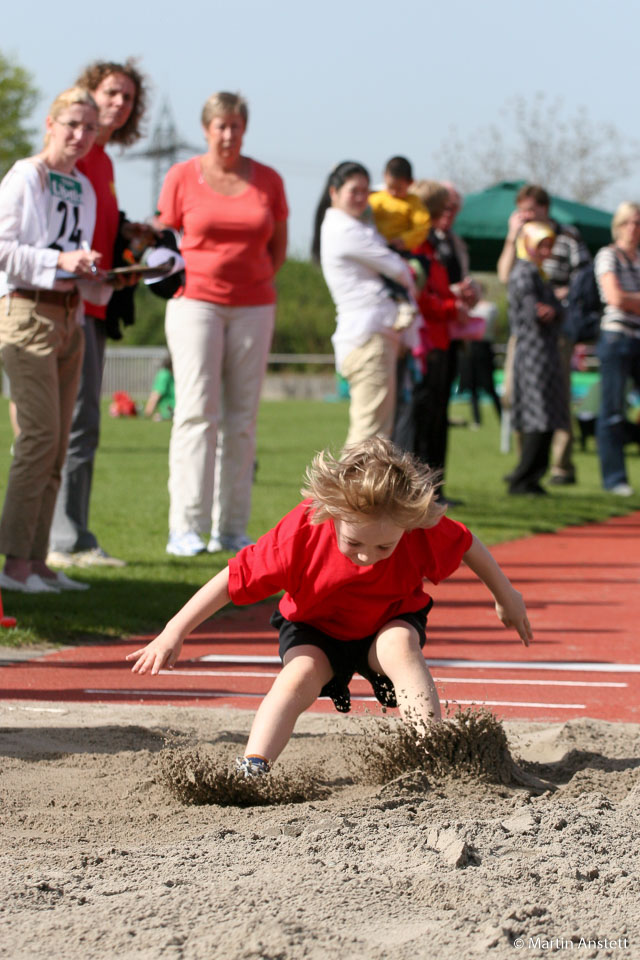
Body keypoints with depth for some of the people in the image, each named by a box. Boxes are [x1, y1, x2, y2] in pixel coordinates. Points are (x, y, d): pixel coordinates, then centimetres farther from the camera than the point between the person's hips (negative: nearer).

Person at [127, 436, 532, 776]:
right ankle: (251, 768, -34)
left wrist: (507, 597, 6)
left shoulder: (423, 532, -31)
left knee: (400, 645, -32)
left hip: (390, 624, 0)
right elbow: (235, 578, -30)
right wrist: (174, 633, -31)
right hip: (315, 627, 0)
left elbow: (467, 545, -8)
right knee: (300, 673, -29)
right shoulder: (300, 533, -35)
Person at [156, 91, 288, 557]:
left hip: (253, 308, 3)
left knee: (242, 419, 2)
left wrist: (257, 283, 5)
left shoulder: (268, 181, 7)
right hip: (195, 303, -3)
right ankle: (186, 527, -14)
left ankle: (231, 528, 6)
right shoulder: (182, 178, 2)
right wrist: (182, 283, -3)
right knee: (198, 412, -11)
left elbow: (278, 246, 16)